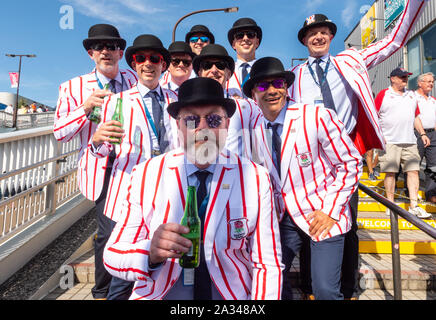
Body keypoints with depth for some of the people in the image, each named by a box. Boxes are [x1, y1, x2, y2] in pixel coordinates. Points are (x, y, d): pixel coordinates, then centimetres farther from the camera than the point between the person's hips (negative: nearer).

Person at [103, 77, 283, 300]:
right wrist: (151, 253, -24)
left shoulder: (256, 179, -3)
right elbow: (112, 254, -6)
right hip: (160, 295, 3)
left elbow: (267, 265, -2)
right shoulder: (146, 174, -2)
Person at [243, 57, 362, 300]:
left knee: (326, 290, -7)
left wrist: (330, 210, -13)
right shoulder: (255, 128, -1)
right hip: (284, 217, 4)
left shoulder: (317, 117, -17)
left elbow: (351, 163, -9)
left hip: (323, 215, -4)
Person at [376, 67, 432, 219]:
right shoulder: (383, 94, 3)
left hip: (409, 141, 5)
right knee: (390, 172, -2)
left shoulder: (411, 95, 20)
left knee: (413, 171, 0)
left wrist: (422, 134, 14)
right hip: (389, 141, -5)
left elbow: (416, 116, 24)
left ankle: (414, 206, 5)